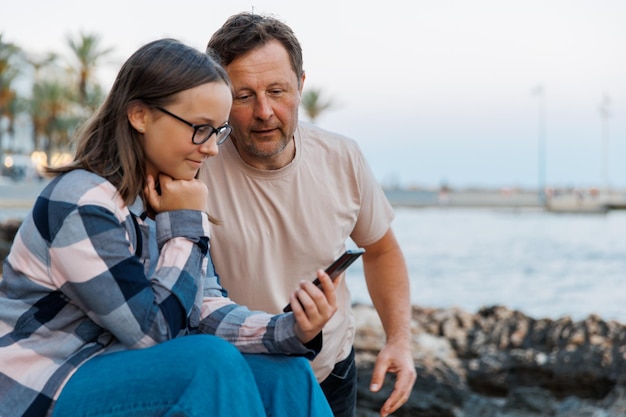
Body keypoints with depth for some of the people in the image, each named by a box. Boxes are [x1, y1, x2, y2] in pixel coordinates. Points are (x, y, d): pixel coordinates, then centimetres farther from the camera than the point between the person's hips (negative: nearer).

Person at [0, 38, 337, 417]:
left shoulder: (168, 198, 5)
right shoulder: (82, 204, -21)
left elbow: (206, 310, -2)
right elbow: (155, 331, -20)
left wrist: (290, 331, -18)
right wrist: (185, 227, -15)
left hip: (129, 370, 8)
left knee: (289, 376, -7)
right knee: (213, 362, -29)